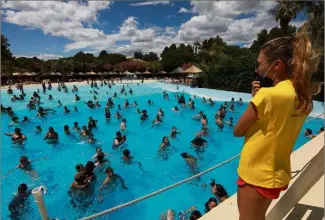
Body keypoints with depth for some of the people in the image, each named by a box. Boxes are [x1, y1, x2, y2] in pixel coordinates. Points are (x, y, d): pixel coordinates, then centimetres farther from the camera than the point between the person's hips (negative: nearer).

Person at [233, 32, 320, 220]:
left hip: (257, 175, -8)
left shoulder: (269, 94, -24)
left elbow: (237, 131, -15)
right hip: (277, 174, 8)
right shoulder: (303, 96, 1)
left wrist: (256, 98, -7)